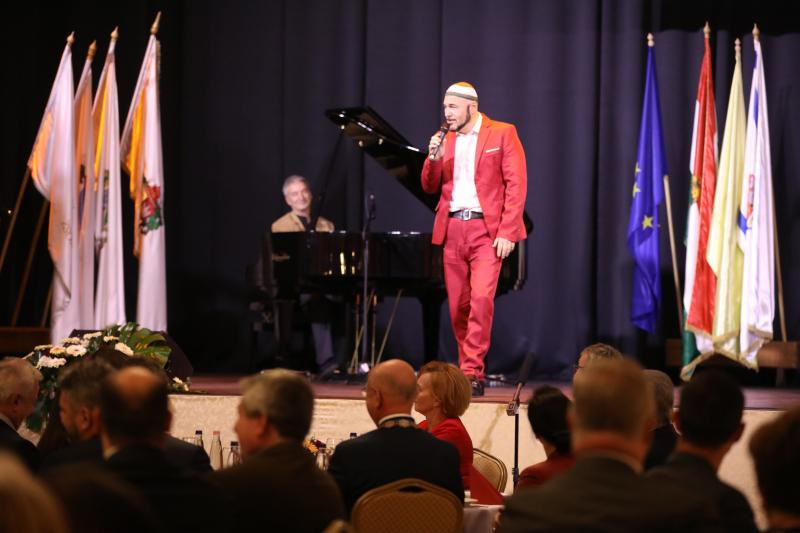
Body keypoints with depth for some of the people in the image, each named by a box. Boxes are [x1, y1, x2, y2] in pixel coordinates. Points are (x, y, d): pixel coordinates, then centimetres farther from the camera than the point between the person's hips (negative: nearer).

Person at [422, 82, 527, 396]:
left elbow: (516, 185, -6)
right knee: (458, 304, 5)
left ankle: (472, 374, -15)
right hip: (452, 231, 5)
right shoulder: (444, 139, 14)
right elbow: (430, 187, 14)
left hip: (486, 230, -5)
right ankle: (468, 368, 16)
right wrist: (434, 158, -5)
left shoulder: (502, 134, -1)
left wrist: (507, 232, -13)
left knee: (481, 298, -17)